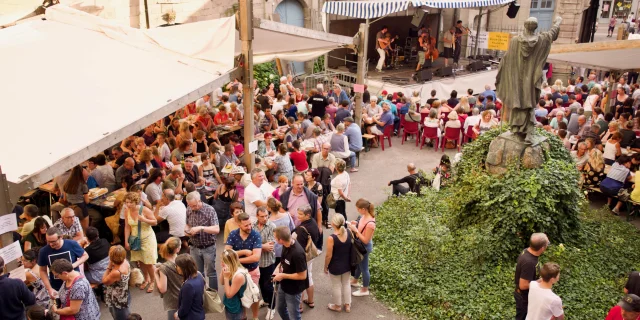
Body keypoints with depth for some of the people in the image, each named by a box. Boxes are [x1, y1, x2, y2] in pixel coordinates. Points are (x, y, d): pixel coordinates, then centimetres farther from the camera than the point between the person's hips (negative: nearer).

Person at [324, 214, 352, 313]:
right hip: (347, 264, 5)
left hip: (335, 266, -5)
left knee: (336, 286, 17)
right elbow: (351, 249, 2)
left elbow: (328, 255, -20)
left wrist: (325, 267, -4)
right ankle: (347, 305, 37)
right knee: (346, 284, 23)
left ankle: (337, 306, 35)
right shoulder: (349, 233, -13)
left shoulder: (331, 238, -29)